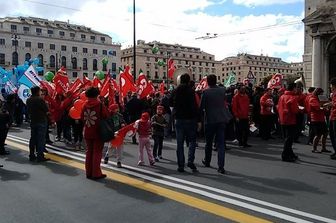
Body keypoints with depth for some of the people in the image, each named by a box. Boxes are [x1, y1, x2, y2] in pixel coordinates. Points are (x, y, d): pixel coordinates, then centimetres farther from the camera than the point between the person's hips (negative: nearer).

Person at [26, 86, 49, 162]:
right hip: (42, 121, -7)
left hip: (33, 121, 7)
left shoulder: (28, 100, 6)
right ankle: (40, 156, -3)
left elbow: (28, 110, 16)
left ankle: (32, 156, 18)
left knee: (33, 138, 13)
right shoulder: (40, 99, -15)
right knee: (41, 139, -4)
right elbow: (47, 111, -14)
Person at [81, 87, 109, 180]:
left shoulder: (85, 105, -1)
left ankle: (89, 172, 22)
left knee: (89, 151, 15)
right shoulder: (100, 104, -14)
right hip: (98, 132, -4)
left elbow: (82, 118, 5)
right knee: (97, 153, 3)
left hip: (87, 133, 5)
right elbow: (107, 116, -12)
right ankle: (96, 173, 6)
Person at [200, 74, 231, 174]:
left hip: (209, 120, -2)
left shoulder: (206, 92, -10)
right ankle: (221, 167, -4)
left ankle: (207, 161, 35)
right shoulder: (222, 90, 1)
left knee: (208, 143, 16)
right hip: (221, 120, 2)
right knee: (221, 144, 2)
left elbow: (201, 107, -7)